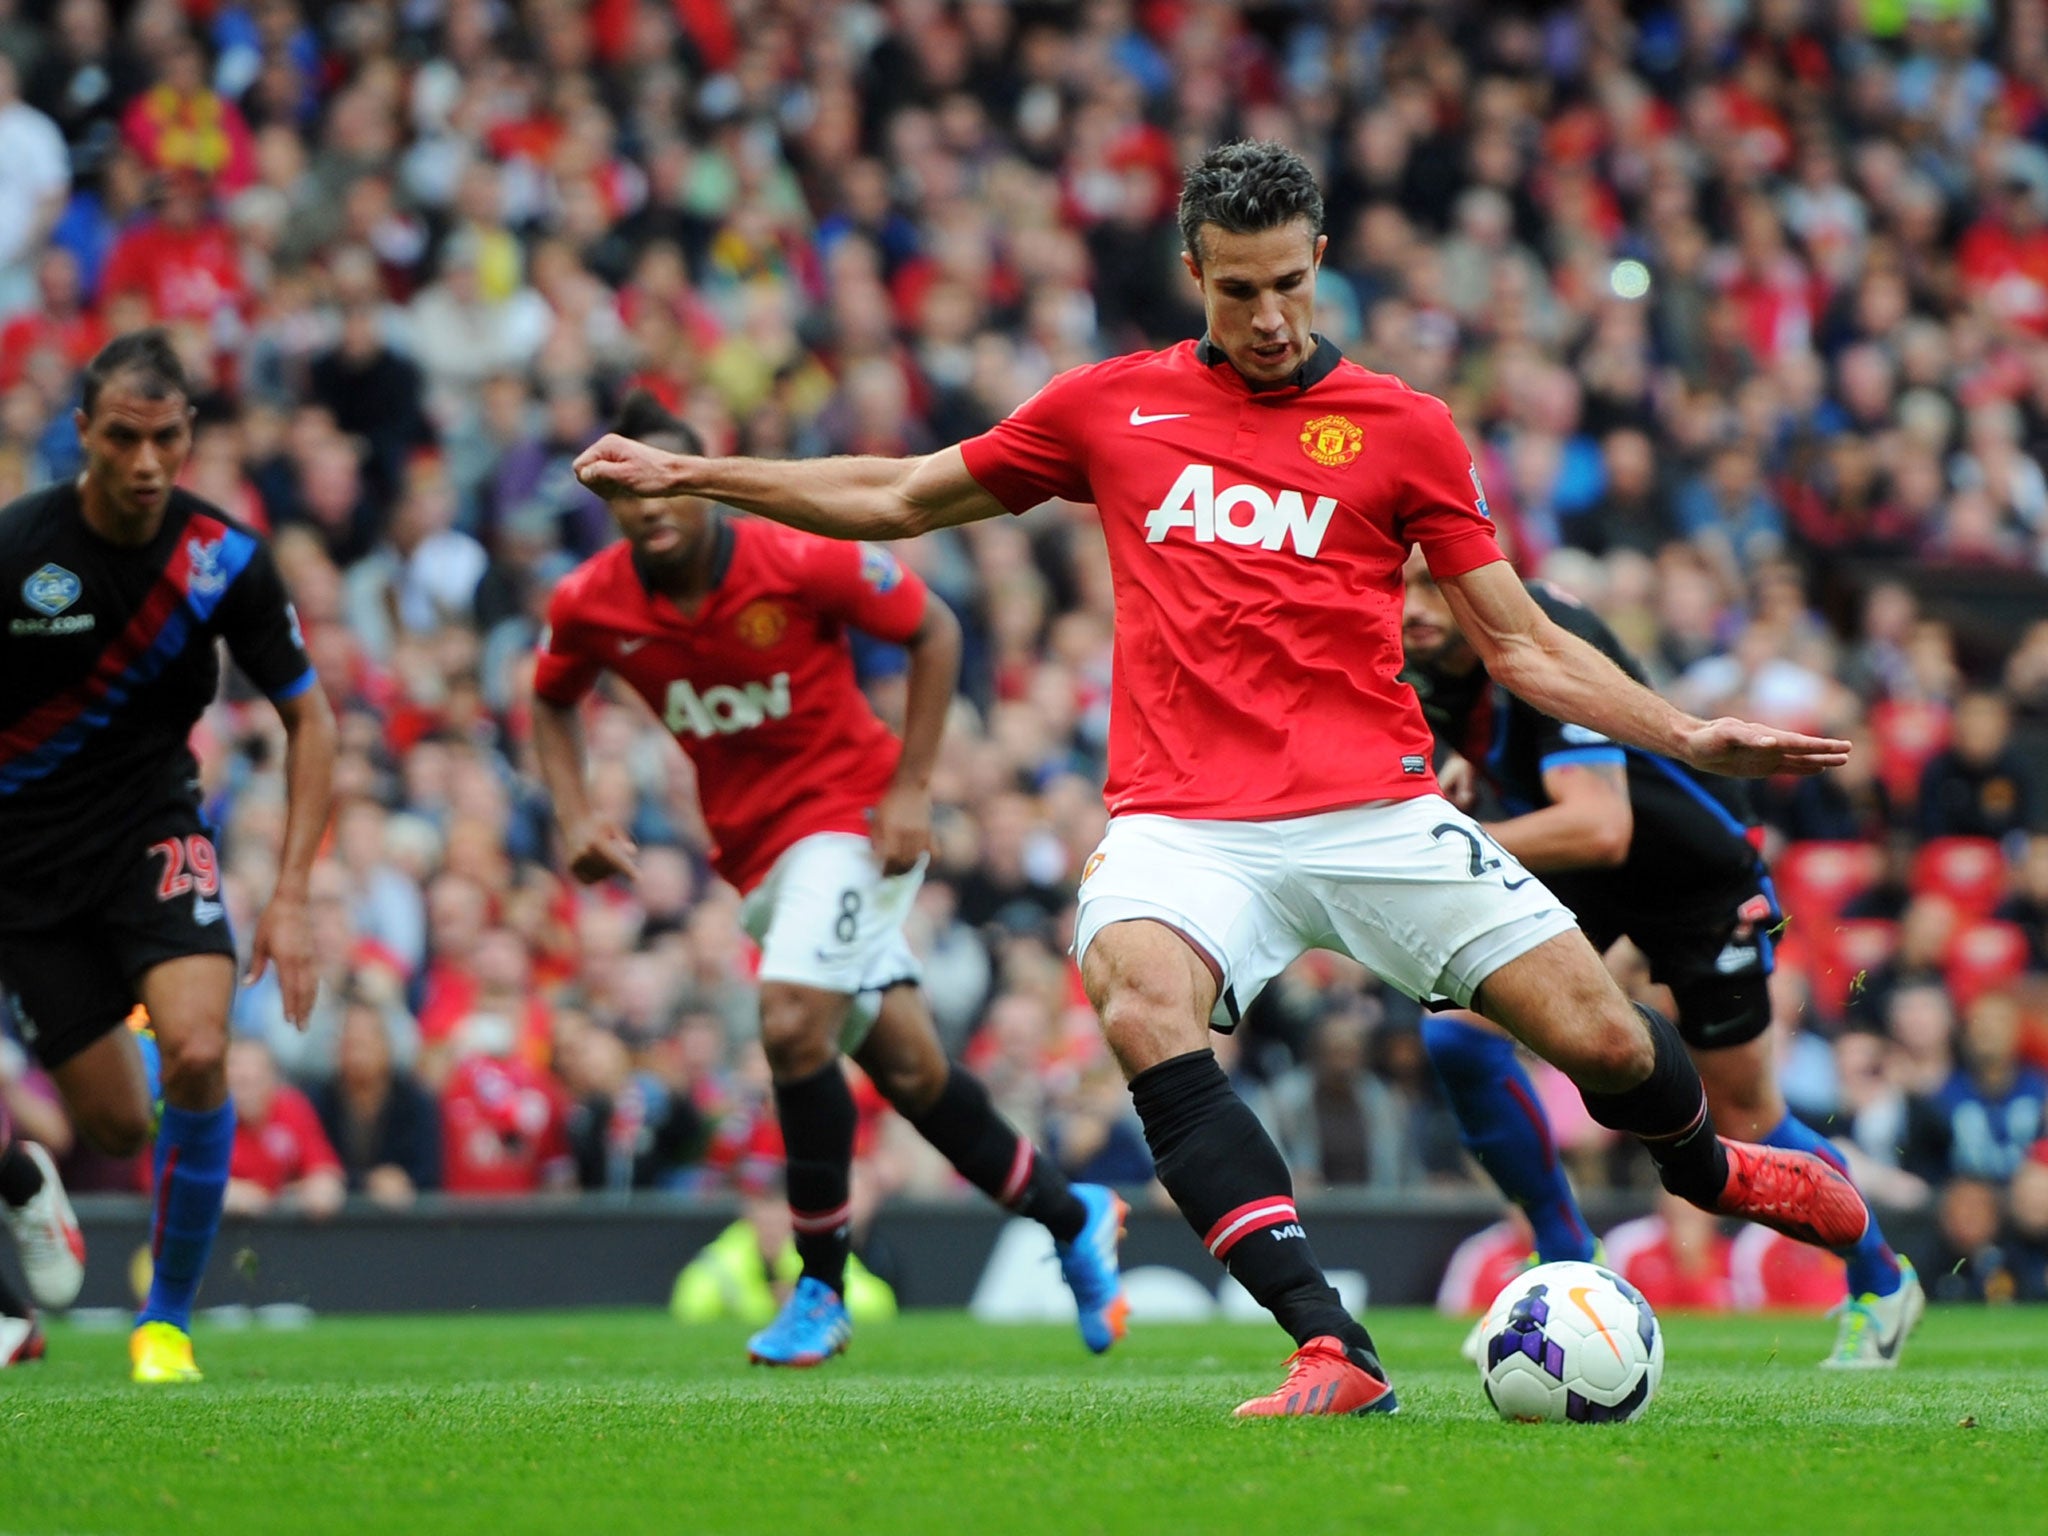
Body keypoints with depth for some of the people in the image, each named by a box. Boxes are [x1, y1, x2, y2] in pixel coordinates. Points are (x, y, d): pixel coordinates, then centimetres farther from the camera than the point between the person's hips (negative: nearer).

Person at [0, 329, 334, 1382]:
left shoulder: (226, 560, -10)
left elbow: (308, 718, 2)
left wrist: (290, 896, -6)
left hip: (153, 830, 1)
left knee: (197, 1056, -24)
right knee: (115, 1127, -2)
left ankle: (169, 1314, -4)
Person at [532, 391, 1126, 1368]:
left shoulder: (800, 564, -19)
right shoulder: (589, 607, -7)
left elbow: (934, 630, -7)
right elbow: (551, 702, 14)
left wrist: (910, 788, -12)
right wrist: (575, 817, -3)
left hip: (853, 814, -5)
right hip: (754, 845, 5)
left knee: (791, 1020, -24)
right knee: (906, 1065, 6)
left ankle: (821, 1287, -10)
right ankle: (1071, 1219, 28)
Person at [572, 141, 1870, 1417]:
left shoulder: (1403, 427, 9)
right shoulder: (1113, 406, 12)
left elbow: (1521, 644, 11)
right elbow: (899, 500, 23)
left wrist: (1689, 737, 1)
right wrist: (689, 476, 19)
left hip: (1373, 809, 0)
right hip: (1185, 820, 0)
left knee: (1602, 1038, -9)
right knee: (1141, 1000, -33)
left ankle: (1703, 1163, 31)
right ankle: (1333, 1351, -36)